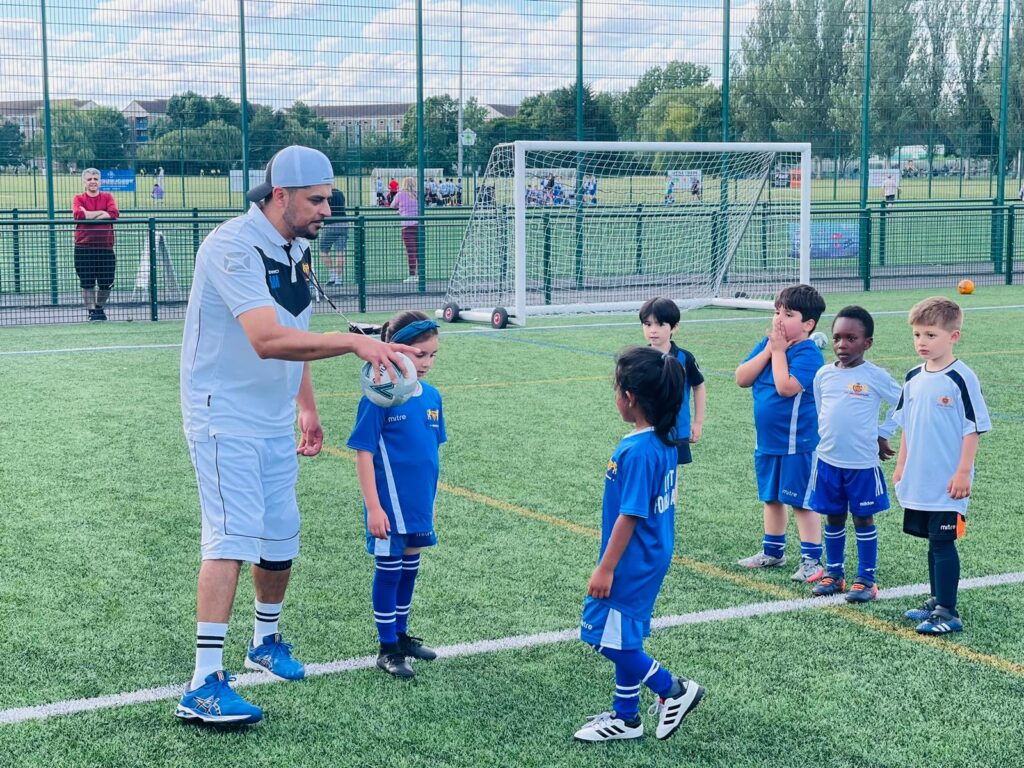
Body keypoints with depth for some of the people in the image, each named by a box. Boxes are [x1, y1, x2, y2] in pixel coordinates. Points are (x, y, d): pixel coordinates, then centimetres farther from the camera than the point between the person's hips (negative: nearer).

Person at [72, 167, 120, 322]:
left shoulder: (107, 197, 9)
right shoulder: (79, 199, 6)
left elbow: (114, 213, -10)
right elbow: (78, 214, -15)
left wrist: (89, 215, -12)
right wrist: (101, 212, -12)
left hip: (105, 247, 2)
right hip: (84, 247, -2)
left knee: (106, 283, 5)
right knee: (87, 283, -2)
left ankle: (99, 308, 28)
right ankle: (92, 311, 9)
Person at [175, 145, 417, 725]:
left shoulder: (299, 249, 6)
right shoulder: (234, 248, -22)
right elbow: (267, 340, -35)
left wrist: (306, 407, 18)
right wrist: (354, 342, -37)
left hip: (276, 420, 8)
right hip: (225, 417, -8)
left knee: (280, 537, 14)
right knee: (234, 536, -16)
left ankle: (267, 641, 37)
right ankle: (205, 686, -15)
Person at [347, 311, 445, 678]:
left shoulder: (431, 396, 2)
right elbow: (364, 453, -15)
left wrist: (430, 502, 16)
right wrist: (373, 507, -16)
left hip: (419, 506, 6)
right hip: (389, 508, -6)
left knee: (409, 569, 18)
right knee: (388, 572, 5)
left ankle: (401, 635, 34)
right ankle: (388, 649, 17)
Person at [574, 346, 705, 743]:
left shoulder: (636, 451, -24)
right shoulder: (664, 441, 4)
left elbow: (629, 515, -23)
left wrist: (605, 568, -17)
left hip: (631, 562, -10)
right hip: (650, 557, 10)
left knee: (608, 636, 1)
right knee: (623, 636, 17)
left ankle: (672, 689, 9)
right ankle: (625, 717, 27)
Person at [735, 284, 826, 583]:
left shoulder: (808, 353, -17)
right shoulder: (766, 344, 5)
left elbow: (786, 387, -30)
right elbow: (742, 378, -4)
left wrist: (779, 350, -19)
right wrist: (768, 349, -11)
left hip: (797, 442, -8)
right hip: (767, 440, 8)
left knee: (801, 501, -2)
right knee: (771, 498, 18)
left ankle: (812, 559, 6)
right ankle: (772, 552, 32)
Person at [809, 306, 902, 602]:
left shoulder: (875, 376, -8)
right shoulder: (824, 374, 3)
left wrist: (882, 435, 2)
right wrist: (830, 438, 12)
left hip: (862, 462, -4)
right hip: (828, 459, 4)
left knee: (863, 519, 5)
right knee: (833, 518, 12)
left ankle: (866, 579, 12)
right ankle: (834, 573, 24)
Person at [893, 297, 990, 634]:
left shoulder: (961, 378, -12)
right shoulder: (914, 378, 7)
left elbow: (973, 429, -11)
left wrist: (963, 472, -14)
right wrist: (901, 466, 15)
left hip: (948, 484, -6)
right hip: (918, 481, 6)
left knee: (943, 544, -5)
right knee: (934, 544, 15)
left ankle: (948, 613, 0)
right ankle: (937, 601, 26)